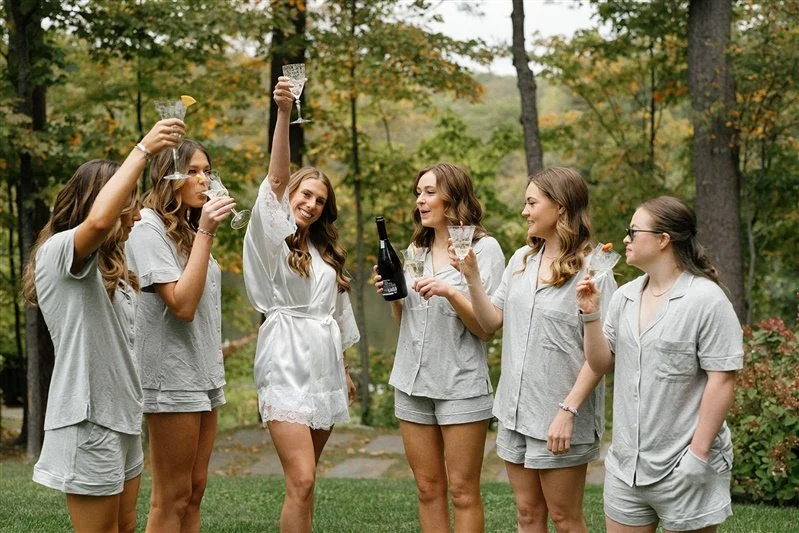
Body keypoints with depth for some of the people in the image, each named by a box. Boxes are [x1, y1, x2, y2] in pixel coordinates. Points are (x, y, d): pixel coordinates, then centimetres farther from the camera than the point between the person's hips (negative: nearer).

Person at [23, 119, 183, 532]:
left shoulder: (109, 267, 17)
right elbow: (98, 221, -36)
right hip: (88, 420, -9)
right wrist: (143, 150, -28)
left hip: (122, 416, 9)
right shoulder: (58, 251, -13)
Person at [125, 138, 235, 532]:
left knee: (194, 491, 10)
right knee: (171, 499, -5)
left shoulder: (187, 228, 16)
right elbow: (182, 305, -20)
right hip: (173, 377, -9)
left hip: (203, 374, 9)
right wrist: (204, 233, -19)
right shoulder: (148, 227, -11)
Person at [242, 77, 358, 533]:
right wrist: (284, 113, -28)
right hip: (287, 367, -6)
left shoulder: (325, 252, 19)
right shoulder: (273, 240, -1)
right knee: (301, 482, -15)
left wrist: (345, 371, 19)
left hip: (324, 367, 7)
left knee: (305, 481, 9)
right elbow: (276, 179, -17)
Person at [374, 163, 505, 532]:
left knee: (462, 491, -1)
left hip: (461, 386, -6)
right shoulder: (416, 249, 13)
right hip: (412, 382, 6)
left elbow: (487, 328, -10)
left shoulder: (484, 248, -6)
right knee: (428, 489, 10)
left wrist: (450, 292, -22)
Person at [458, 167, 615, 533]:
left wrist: (569, 411, -19)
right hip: (515, 408, 6)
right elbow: (491, 322, 7)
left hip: (559, 416, -6)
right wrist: (471, 276, -5)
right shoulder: (521, 260, 7)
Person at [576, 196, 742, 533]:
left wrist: (698, 454, -16)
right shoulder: (624, 297, 8)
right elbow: (602, 364, 11)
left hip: (682, 467, -6)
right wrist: (591, 315, -3)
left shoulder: (706, 299, -12)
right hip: (626, 464, 6)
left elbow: (722, 379, -14)